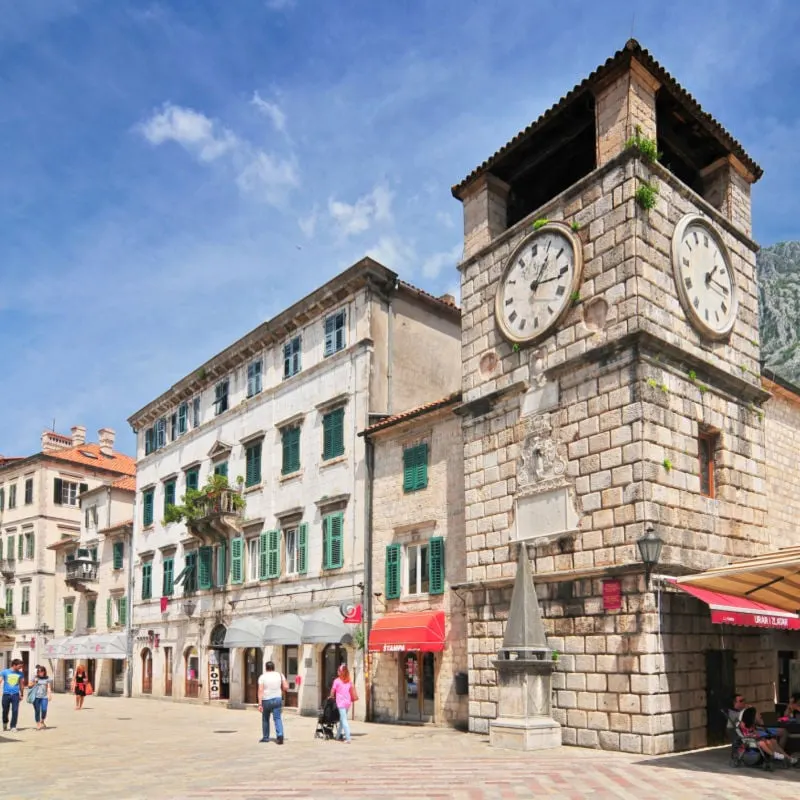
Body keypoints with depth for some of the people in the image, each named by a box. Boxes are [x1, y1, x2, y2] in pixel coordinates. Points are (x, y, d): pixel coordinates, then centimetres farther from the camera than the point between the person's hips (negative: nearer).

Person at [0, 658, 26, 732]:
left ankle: (13, 727, 0)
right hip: (6, 694, -1)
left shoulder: (20, 673, 6)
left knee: (15, 711, -9)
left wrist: (22, 694, 20)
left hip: (15, 695, 1)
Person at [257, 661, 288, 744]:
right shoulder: (279, 675, 3)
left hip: (266, 700, -1)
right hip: (277, 699, 1)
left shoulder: (262, 677, -3)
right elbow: (286, 687, -1)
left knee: (265, 719, 17)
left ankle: (265, 737, 26)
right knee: (277, 718, -1)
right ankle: (280, 735, -21)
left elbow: (260, 691, -12)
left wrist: (260, 704, -15)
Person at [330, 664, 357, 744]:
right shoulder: (349, 681, 8)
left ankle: (348, 738, -14)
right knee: (342, 719, 19)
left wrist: (332, 697, 16)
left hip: (341, 703, -6)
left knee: (344, 720, -6)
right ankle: (338, 735, 28)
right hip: (348, 702, 6)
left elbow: (332, 691, -2)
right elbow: (352, 690, 9)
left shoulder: (337, 681, -7)